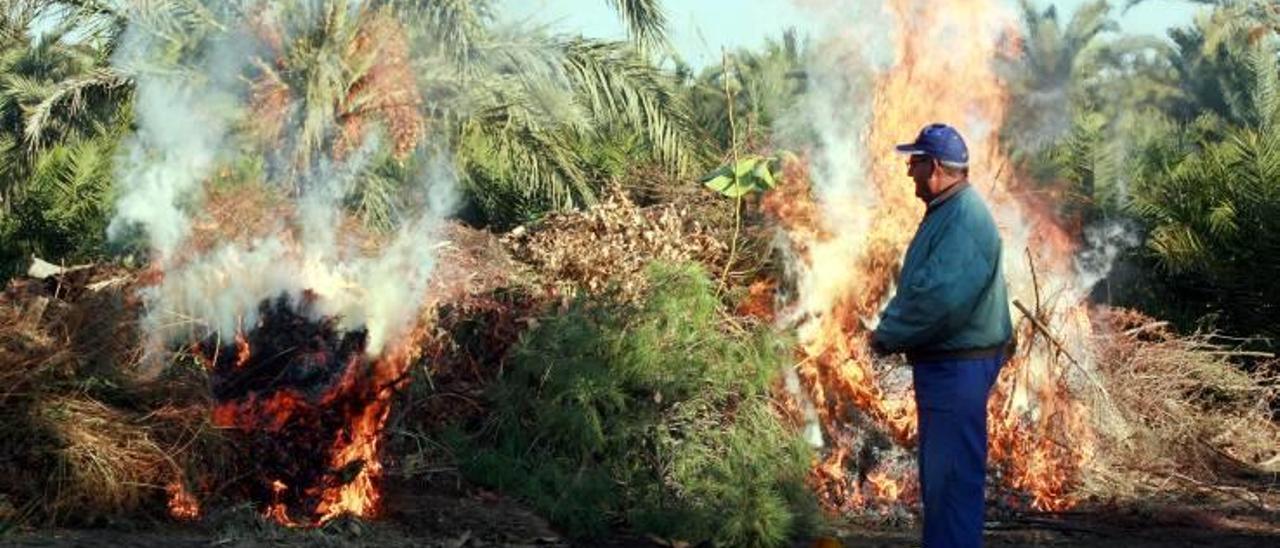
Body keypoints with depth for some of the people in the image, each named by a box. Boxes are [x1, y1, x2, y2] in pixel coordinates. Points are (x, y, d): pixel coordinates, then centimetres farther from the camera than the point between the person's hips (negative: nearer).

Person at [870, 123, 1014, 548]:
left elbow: (941, 297, -29)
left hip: (959, 366, -11)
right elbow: (916, 285, 19)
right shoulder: (945, 213, 14)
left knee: (953, 479, -6)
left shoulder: (965, 218, -19)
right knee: (938, 476, 19)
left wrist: (889, 336, -17)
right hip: (941, 364, 11)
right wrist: (888, 324, 4)